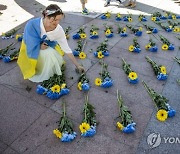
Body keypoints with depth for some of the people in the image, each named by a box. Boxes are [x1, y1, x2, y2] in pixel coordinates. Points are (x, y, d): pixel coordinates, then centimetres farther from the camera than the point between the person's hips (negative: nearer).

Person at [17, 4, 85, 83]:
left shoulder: (59, 30, -26)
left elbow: (67, 49, -19)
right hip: (32, 50, -3)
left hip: (48, 46, 3)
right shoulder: (32, 24, -33)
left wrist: (77, 65, -16)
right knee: (47, 54, -31)